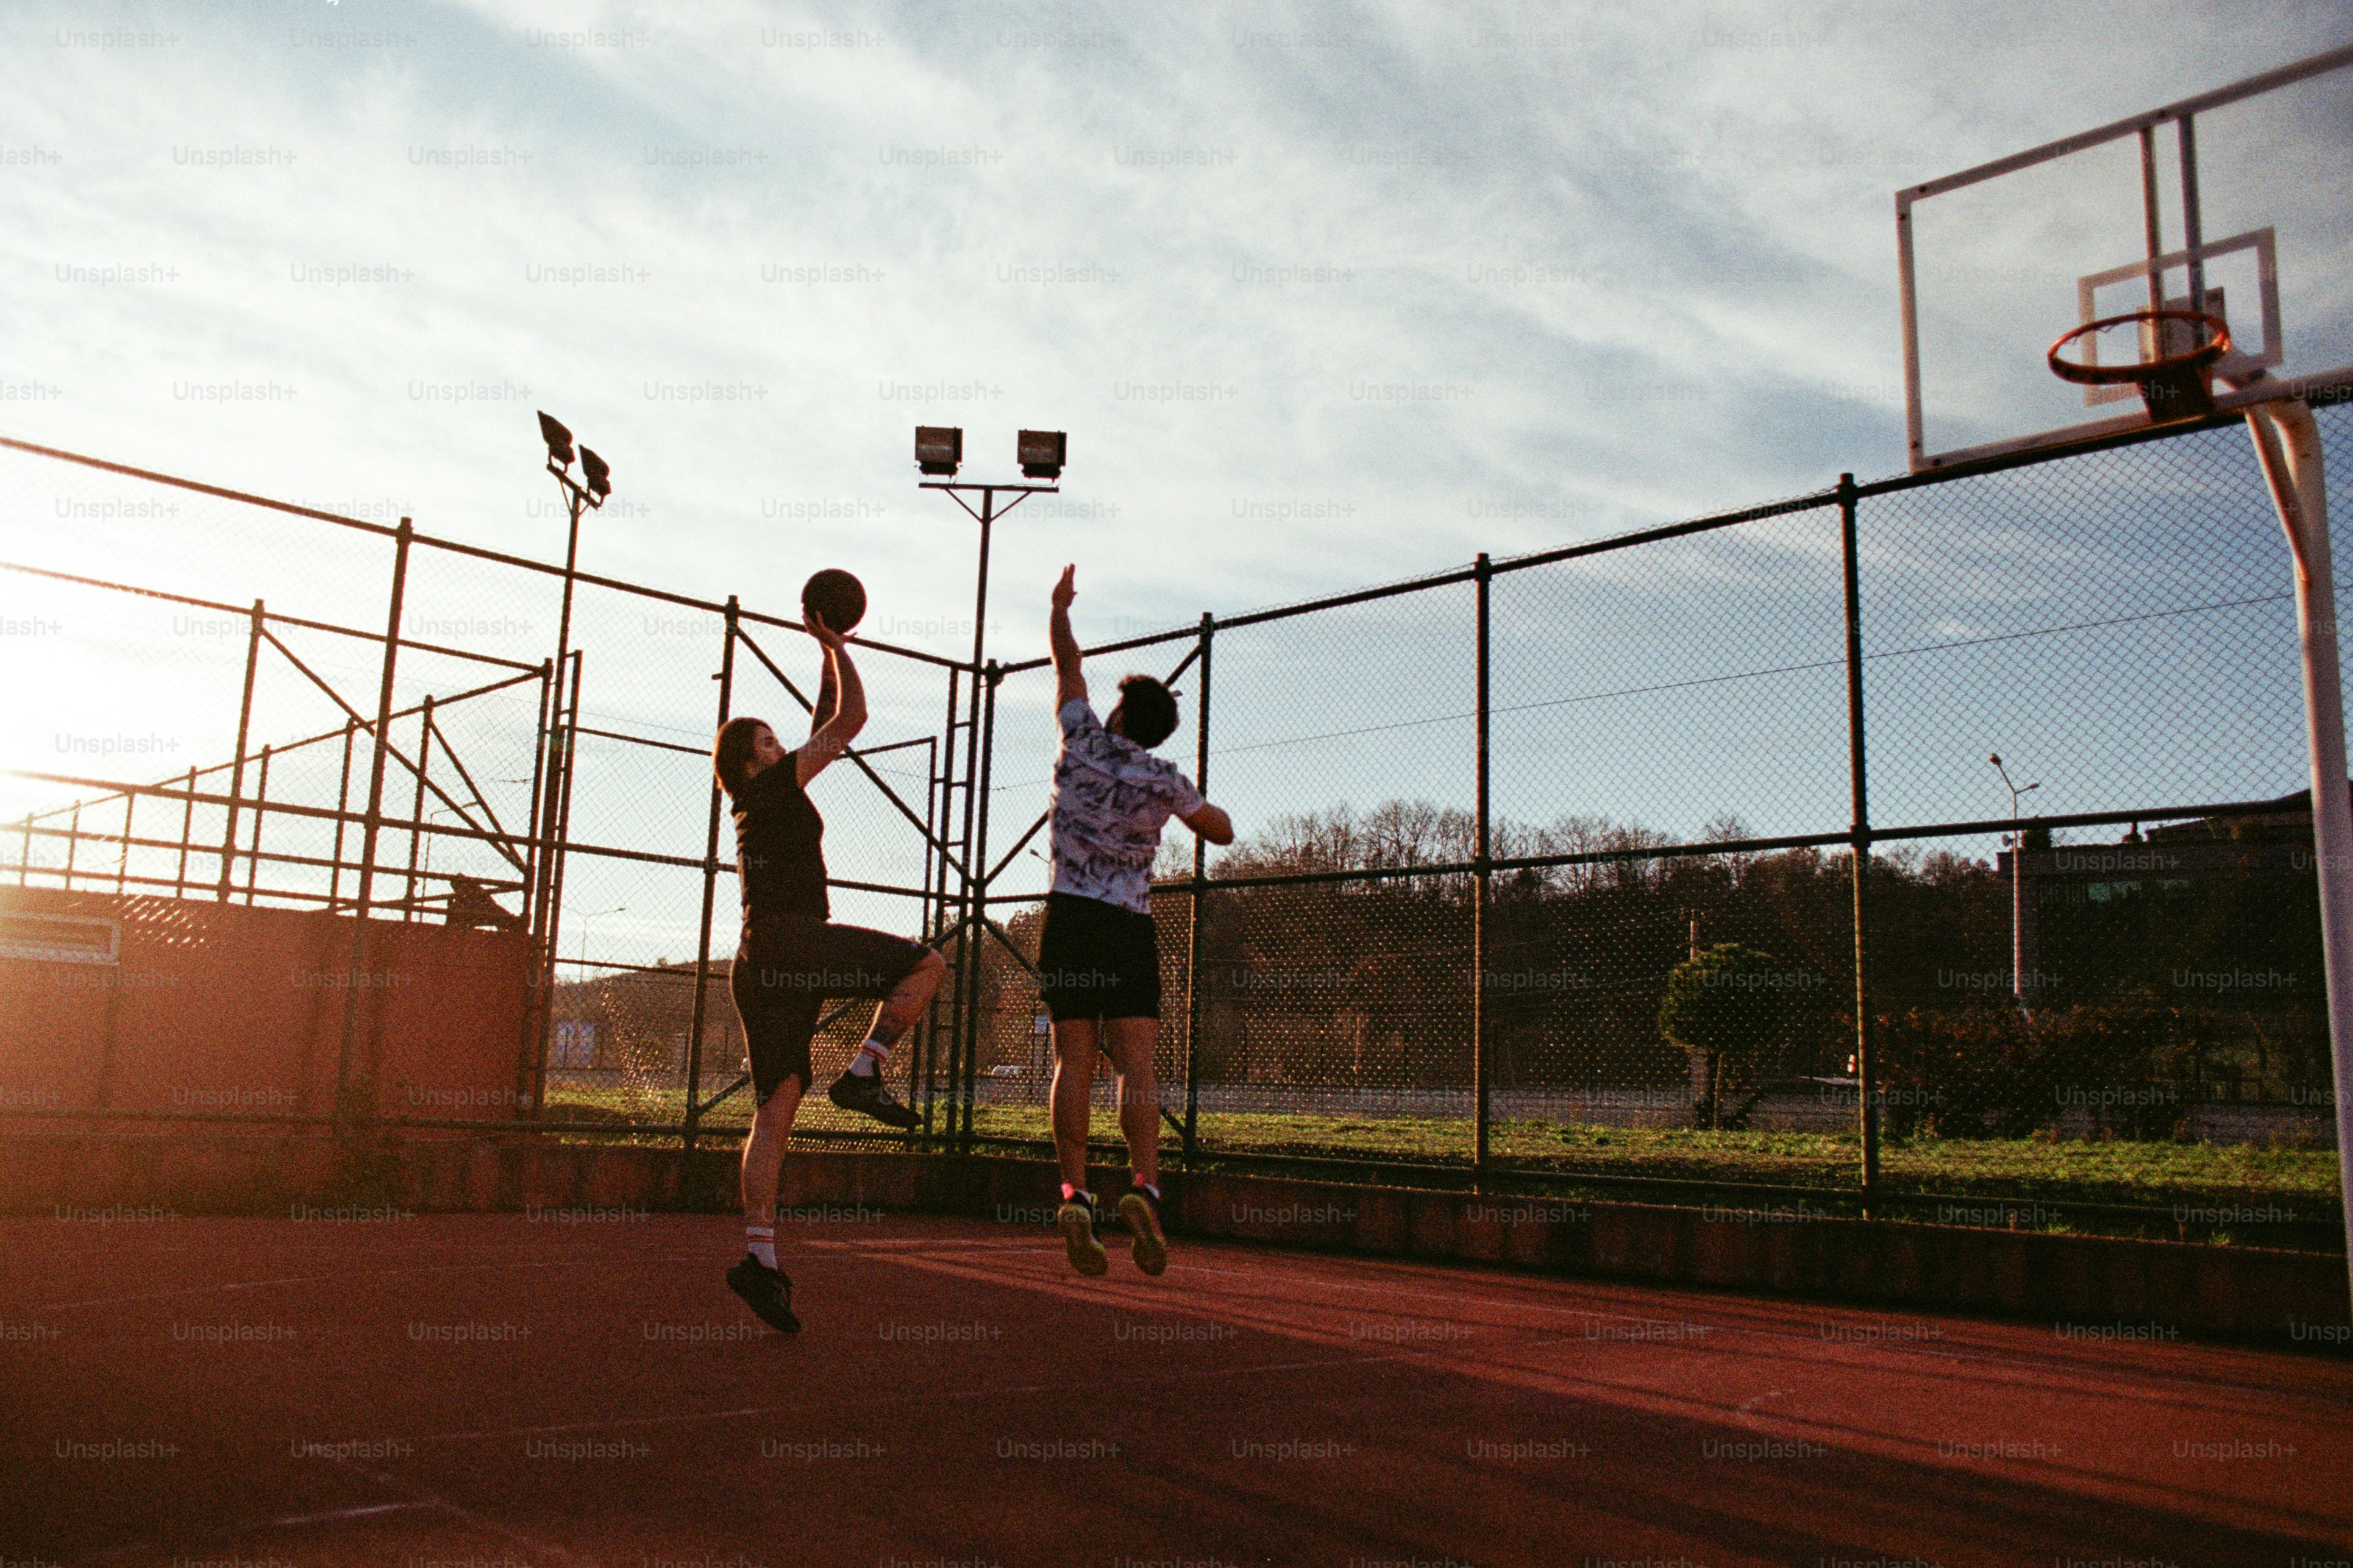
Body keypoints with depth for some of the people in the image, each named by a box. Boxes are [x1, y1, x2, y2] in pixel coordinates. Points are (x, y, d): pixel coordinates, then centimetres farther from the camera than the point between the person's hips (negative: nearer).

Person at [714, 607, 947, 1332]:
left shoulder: (765, 803, 27)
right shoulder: (772, 788, 3)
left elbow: (823, 728, 37)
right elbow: (851, 719, 1)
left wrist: (831, 657, 38)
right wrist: (834, 645, 11)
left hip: (758, 967, 9)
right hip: (791, 941, -9)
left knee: (775, 1110, 2)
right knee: (925, 964, -6)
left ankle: (759, 1256, -4)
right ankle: (862, 1073, -13)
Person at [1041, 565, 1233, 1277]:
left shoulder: (1084, 741, 4)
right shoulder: (1165, 781, 4)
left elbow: (1068, 667, 21)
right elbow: (1223, 831, 17)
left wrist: (1060, 608, 36)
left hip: (1069, 918, 1)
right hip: (1130, 925, -1)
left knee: (1074, 1061, 0)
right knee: (1136, 1062, -6)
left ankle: (1075, 1198, -7)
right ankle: (1143, 1186, -22)